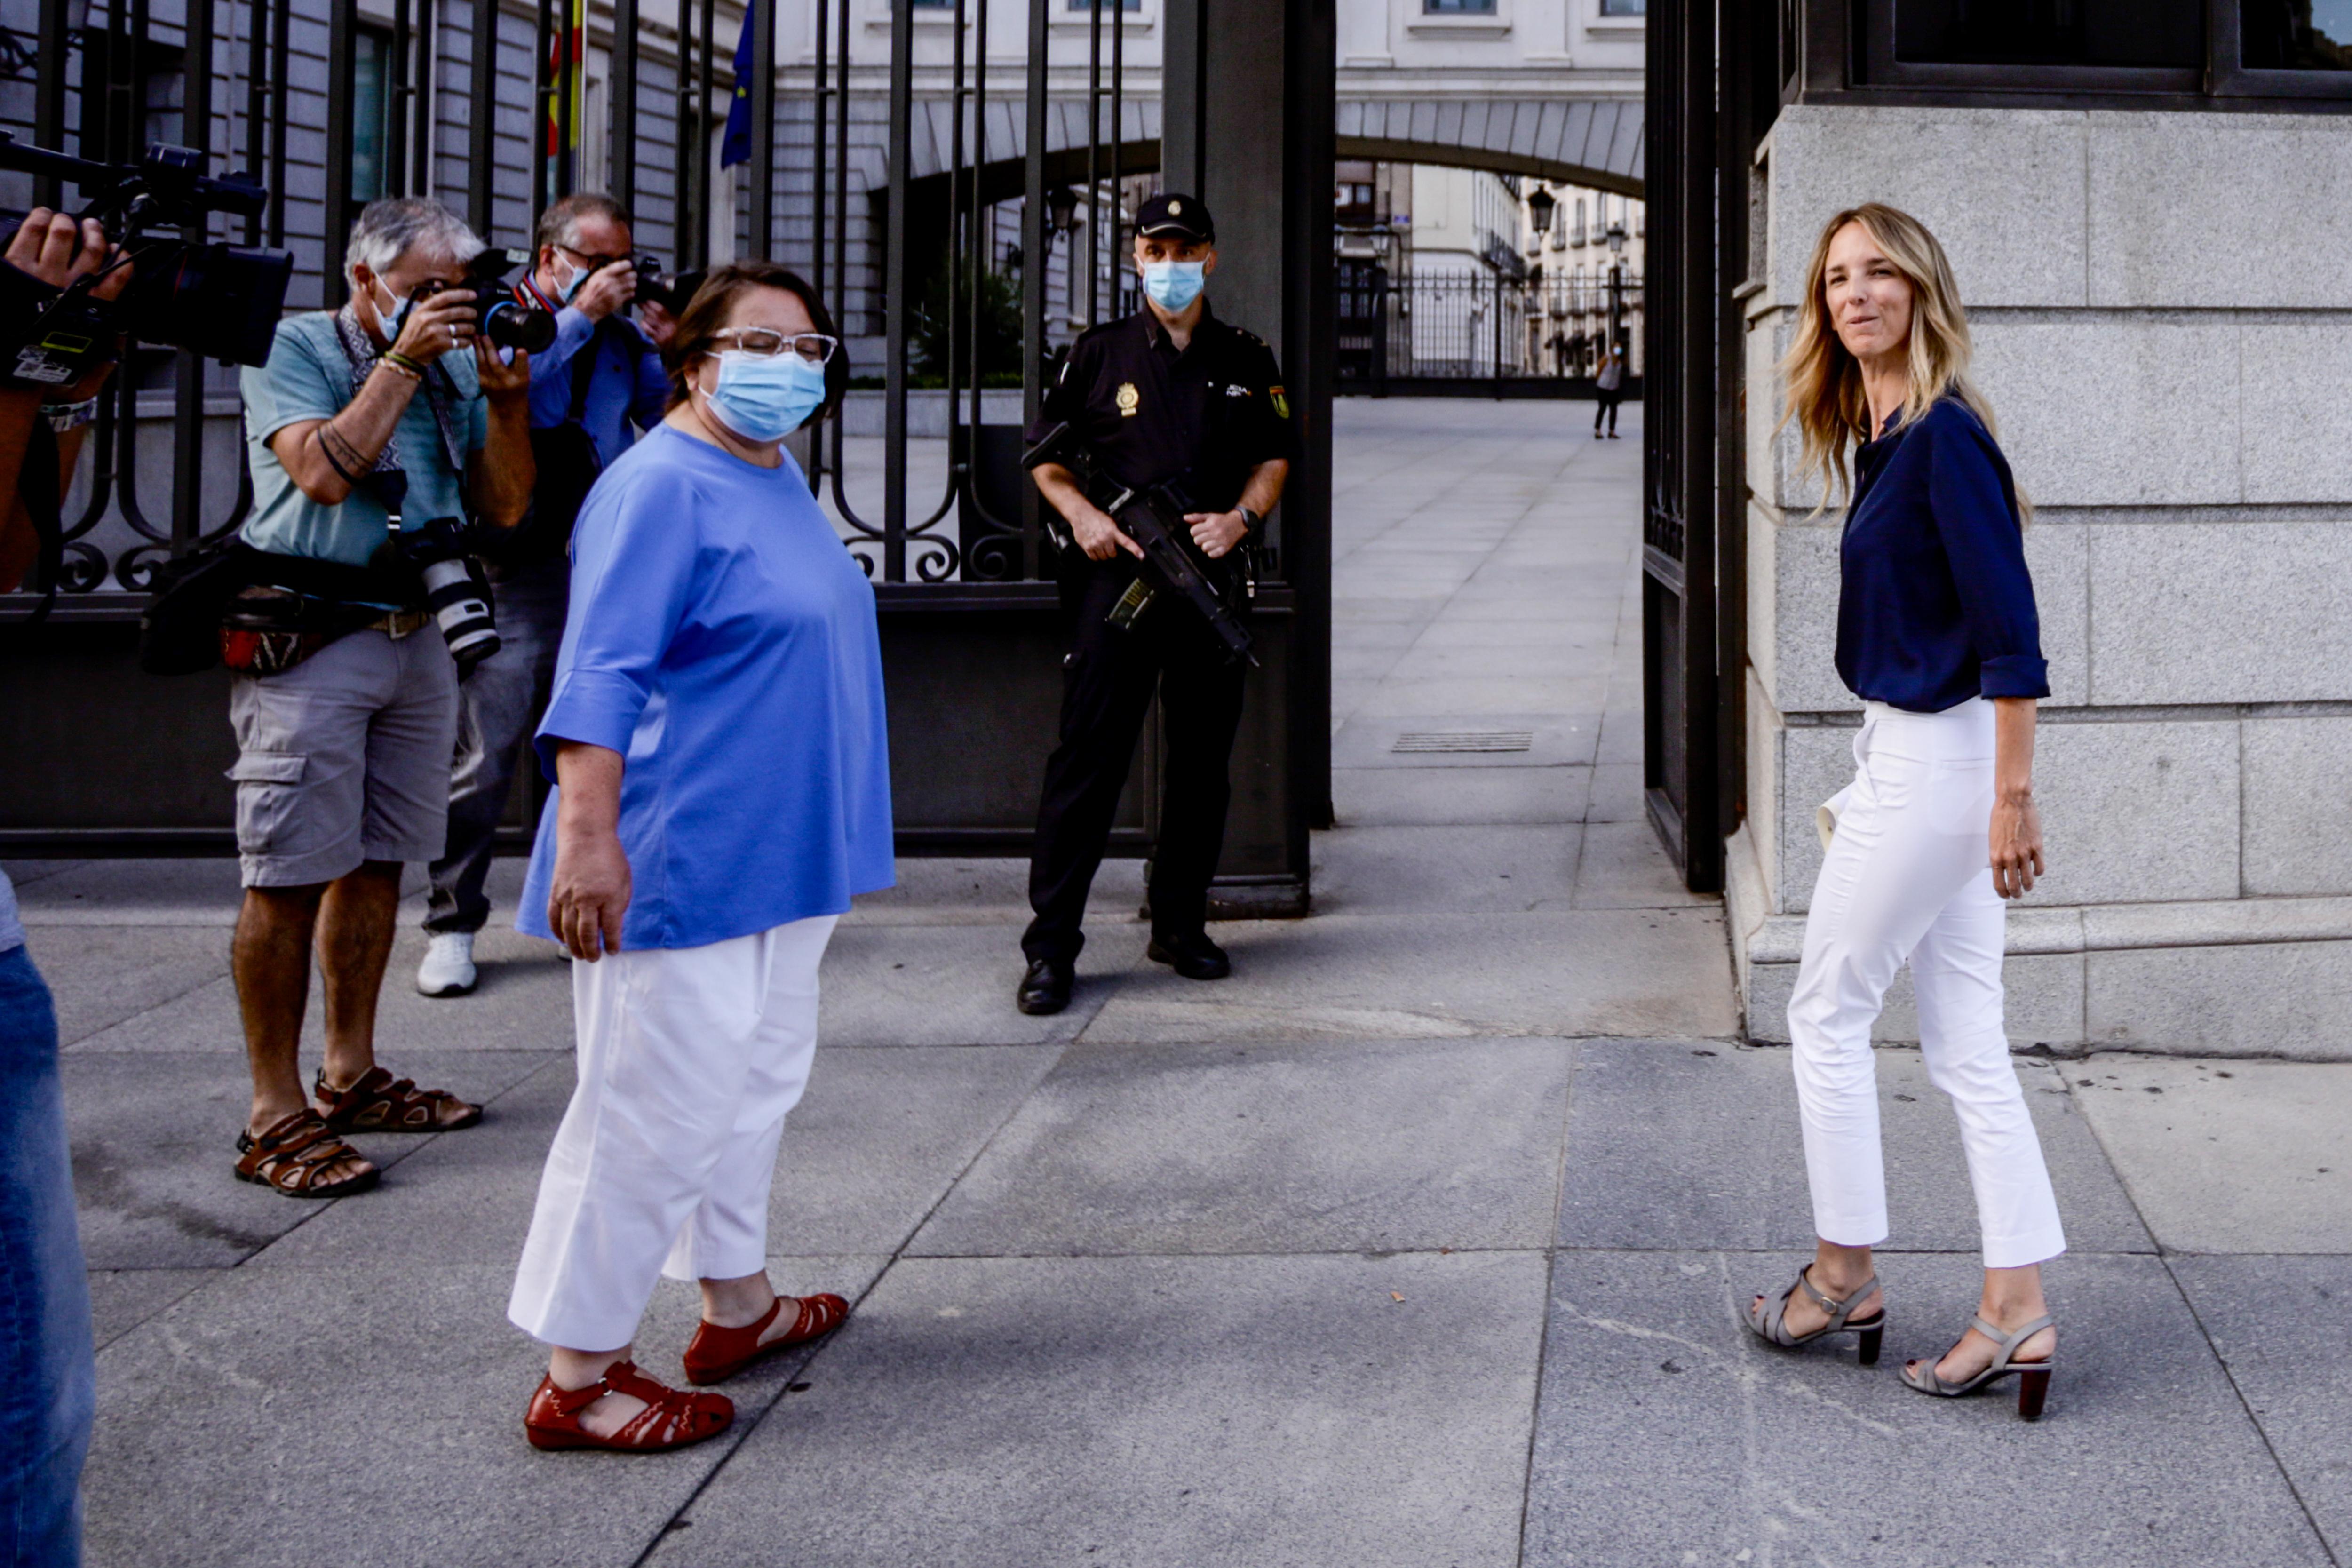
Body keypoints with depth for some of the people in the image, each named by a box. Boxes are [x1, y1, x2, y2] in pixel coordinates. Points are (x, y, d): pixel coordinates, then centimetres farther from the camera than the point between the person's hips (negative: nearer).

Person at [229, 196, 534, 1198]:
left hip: (417, 635, 6)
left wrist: (508, 394, -2)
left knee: (377, 862, 11)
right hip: (309, 636, -6)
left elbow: (503, 505, 11)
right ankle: (275, 1116, -3)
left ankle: (350, 1076, 23)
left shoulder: (456, 363, 14)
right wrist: (402, 360, -14)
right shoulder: (293, 349, -2)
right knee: (292, 875, -7)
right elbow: (323, 472, -17)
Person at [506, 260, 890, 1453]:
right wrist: (586, 836, -30)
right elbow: (601, 674, -22)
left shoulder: (779, 478, 14)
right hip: (682, 862, -10)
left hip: (777, 857, 10)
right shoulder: (663, 488, -15)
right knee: (659, 1108, -7)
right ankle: (576, 1378, 2)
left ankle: (736, 1303, 33)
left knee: (757, 1078, 19)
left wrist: (835, 830, 27)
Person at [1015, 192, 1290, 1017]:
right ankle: (1051, 945, -4)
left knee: (1202, 761, 9)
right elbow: (1047, 458, 9)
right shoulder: (1098, 354, 6)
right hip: (1117, 574, -3)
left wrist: (1242, 516, -4)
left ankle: (1180, 925, 22)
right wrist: (1082, 514, -10)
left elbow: (1275, 459, 15)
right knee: (1088, 758, -6)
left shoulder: (1247, 361, 11)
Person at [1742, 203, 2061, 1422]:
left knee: (1827, 1014, 5)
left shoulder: (1944, 435, -17)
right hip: (1916, 756, 10)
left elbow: (2010, 629, -20)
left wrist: (2012, 797, -20)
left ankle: (1843, 1276, 20)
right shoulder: (1885, 435, 12)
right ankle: (2017, 1313, 13)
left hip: (1935, 760, -10)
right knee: (1965, 1046, 9)